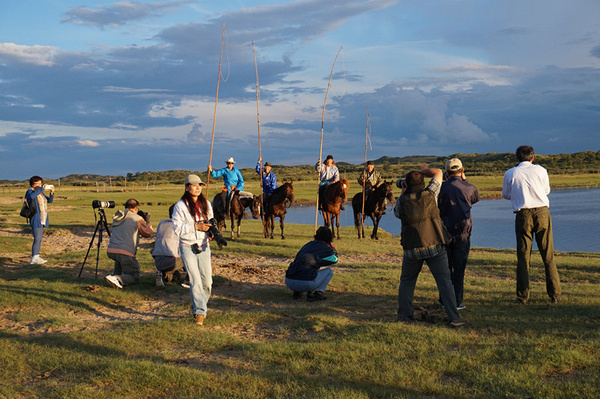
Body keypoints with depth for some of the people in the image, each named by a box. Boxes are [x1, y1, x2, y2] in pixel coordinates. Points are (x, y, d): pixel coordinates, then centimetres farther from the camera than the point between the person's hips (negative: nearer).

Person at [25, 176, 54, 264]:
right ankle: (33, 259, -8)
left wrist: (51, 193, -2)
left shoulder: (41, 192, 16)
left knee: (39, 239, 10)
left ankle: (37, 257, 15)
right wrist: (42, 189, -29)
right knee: (37, 239, -11)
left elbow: (50, 200, 16)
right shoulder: (30, 191, -6)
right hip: (36, 219, -8)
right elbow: (32, 196, -31)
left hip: (42, 220, 8)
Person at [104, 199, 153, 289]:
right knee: (134, 277, 8)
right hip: (125, 253, -6)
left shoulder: (116, 217, 17)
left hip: (110, 251, 6)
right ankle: (116, 279, -18)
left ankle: (116, 274, 21)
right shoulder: (138, 219, 0)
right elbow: (148, 234, 10)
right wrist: (147, 220, 25)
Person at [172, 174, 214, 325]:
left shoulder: (206, 204, 7)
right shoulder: (180, 205, -9)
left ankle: (198, 305, 29)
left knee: (207, 280, 5)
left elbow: (211, 221, 18)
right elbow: (177, 228, -13)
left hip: (203, 246, 5)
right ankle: (199, 312, -1)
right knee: (195, 280, -10)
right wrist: (196, 226, -21)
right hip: (187, 247, -5)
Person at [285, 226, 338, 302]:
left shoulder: (307, 245, 24)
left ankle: (297, 292, 18)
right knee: (329, 271, 17)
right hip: (306, 283, -6)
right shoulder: (325, 248, 9)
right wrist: (332, 246, 44)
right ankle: (317, 293, 1)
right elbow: (335, 259, 30)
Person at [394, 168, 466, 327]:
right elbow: (438, 172, 9)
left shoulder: (403, 202, -4)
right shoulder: (429, 194, -4)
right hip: (435, 247, 0)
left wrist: (404, 192, 26)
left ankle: (404, 314, 12)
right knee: (444, 281, 0)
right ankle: (454, 317, -7)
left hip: (412, 250, 1)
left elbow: (396, 213, 20)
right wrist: (420, 172, 19)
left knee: (406, 281, 17)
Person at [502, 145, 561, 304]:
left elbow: (506, 195, 15)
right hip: (542, 213, 1)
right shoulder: (540, 170, 5)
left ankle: (523, 296, 3)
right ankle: (555, 294, 8)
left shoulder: (510, 173, 3)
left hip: (523, 215, 0)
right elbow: (546, 190, 18)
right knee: (548, 255, 7)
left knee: (523, 256, 4)